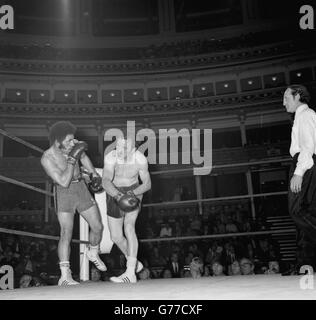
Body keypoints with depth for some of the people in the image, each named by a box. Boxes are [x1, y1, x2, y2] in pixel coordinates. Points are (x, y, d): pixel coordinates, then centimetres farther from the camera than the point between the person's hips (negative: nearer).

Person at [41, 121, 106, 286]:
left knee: (98, 227, 7)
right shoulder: (47, 158, -21)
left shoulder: (73, 145, -9)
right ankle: (65, 277, -8)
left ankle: (93, 253, 36)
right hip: (64, 195, -5)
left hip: (82, 189, 5)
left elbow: (83, 157, 15)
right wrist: (72, 158, -31)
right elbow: (64, 182, -27)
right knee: (66, 233, -15)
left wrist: (94, 174, 7)